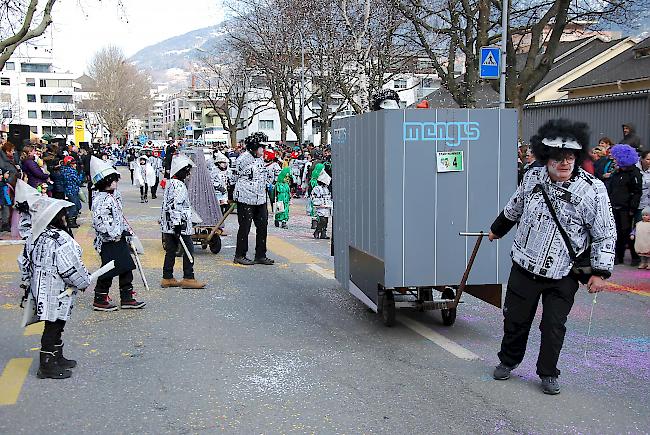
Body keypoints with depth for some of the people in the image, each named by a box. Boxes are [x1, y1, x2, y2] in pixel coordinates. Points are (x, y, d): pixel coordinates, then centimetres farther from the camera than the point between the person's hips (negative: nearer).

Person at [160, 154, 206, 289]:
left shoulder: (170, 183, 16)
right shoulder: (178, 185, -16)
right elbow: (175, 206, -23)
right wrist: (178, 224, -23)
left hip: (169, 226, 10)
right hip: (179, 225, -10)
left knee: (171, 251, 12)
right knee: (189, 251, -3)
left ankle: (167, 278, 17)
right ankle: (188, 278, 0)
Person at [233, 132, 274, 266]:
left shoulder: (261, 158, 14)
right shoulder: (243, 158, -11)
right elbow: (235, 177, -3)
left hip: (260, 199, 8)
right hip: (245, 199, -8)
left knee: (262, 226, 7)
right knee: (244, 227, -1)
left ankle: (260, 255, 17)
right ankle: (239, 256, 10)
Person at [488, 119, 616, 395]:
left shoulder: (592, 190, -14)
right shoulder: (532, 178, -3)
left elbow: (605, 234, -7)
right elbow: (513, 209, 17)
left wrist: (600, 272, -10)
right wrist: (498, 229, 31)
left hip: (563, 275, -3)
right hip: (524, 266, 3)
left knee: (554, 326, 3)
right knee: (515, 319, 13)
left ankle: (548, 373, 23)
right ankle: (508, 360, 36)